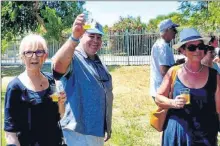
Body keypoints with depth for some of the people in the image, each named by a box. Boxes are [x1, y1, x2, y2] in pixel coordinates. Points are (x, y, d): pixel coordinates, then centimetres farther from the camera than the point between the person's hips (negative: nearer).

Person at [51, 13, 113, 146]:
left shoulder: (99, 63, 12)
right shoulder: (73, 57, -14)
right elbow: (58, 66, -40)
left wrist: (107, 127, 23)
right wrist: (74, 37, -54)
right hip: (79, 131, -8)